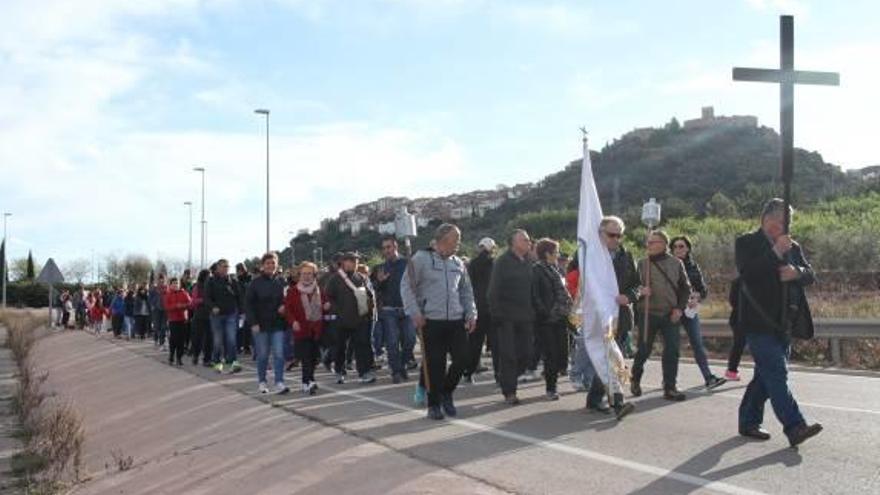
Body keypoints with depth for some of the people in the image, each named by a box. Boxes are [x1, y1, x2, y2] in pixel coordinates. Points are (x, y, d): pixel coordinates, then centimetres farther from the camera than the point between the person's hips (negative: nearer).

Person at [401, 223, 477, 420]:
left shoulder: (458, 263, 13)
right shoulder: (421, 259, -4)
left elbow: (466, 291, 19)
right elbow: (407, 286, -5)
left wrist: (471, 314, 8)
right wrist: (415, 313, -12)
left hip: (457, 321, 5)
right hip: (431, 321, -5)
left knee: (462, 358, -1)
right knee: (435, 364, -1)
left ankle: (446, 393, 23)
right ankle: (434, 404, 14)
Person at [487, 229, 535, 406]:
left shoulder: (528, 262, 12)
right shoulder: (503, 262, -7)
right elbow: (494, 290, -10)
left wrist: (533, 313, 10)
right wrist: (496, 313, -15)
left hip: (525, 317, 6)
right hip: (507, 317, -6)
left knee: (527, 353, 5)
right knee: (508, 355, -3)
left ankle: (508, 381, 26)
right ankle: (509, 392, 5)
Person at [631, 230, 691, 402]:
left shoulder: (676, 263, 3)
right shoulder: (643, 264, 0)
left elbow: (685, 288, 9)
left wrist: (679, 308, -1)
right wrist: (640, 291, -15)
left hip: (671, 315, 1)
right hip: (648, 314, -1)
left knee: (672, 351, -2)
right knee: (644, 349, 5)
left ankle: (670, 388, 6)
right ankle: (635, 380, 28)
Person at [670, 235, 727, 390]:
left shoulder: (693, 266, 9)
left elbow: (703, 289, 10)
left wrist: (697, 296, -11)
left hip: (690, 309, 2)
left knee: (697, 343, -3)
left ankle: (709, 378, -7)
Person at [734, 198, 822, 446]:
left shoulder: (793, 247, 17)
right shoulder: (746, 243, -2)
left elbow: (810, 275, 9)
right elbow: (747, 273, -17)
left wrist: (796, 272, -13)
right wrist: (775, 253, -22)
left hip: (784, 323, 7)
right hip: (759, 321, -7)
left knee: (767, 374, 11)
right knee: (776, 372, -13)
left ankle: (749, 422, 22)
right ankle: (794, 426, -16)